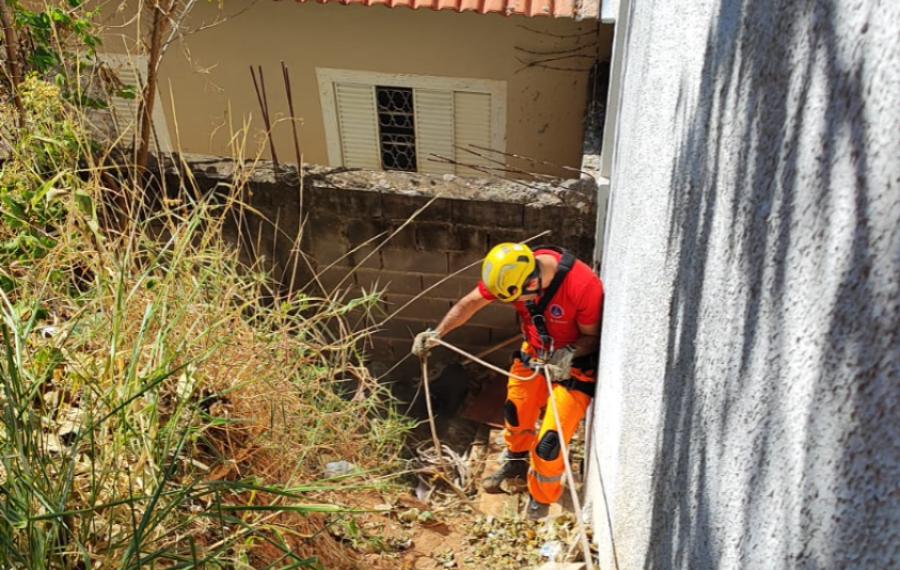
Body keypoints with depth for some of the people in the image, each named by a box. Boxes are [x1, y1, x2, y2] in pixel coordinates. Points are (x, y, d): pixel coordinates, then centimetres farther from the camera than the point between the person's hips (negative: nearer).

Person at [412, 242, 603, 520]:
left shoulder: (584, 285, -36)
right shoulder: (512, 272, -21)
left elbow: (593, 335, -19)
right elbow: (471, 302, -9)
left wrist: (569, 353, -36)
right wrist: (437, 333, -19)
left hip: (574, 363, -5)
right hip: (534, 353, 5)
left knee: (550, 440, -5)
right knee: (516, 413, 21)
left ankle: (540, 501, 22)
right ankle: (516, 462, 52)